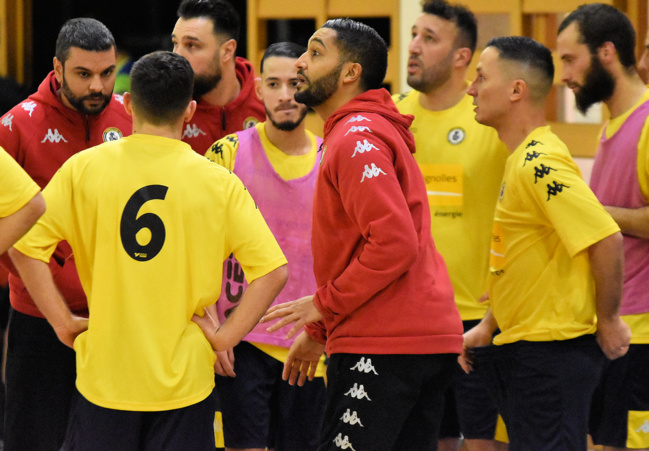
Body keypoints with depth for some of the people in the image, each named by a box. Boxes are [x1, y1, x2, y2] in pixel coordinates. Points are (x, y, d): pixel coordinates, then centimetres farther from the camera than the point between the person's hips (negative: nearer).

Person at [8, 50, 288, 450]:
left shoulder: (84, 169, -3)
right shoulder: (219, 183, -4)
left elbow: (24, 245, -6)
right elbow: (273, 271, -8)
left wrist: (64, 323, 0)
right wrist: (225, 337, -1)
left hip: (105, 370, 1)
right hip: (184, 377, -1)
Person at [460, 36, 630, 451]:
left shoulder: (540, 163, -19)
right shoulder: (521, 159, 14)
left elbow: (606, 238, -26)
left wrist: (608, 320, -16)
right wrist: (488, 328, 17)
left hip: (551, 352, -10)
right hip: (521, 347, 10)